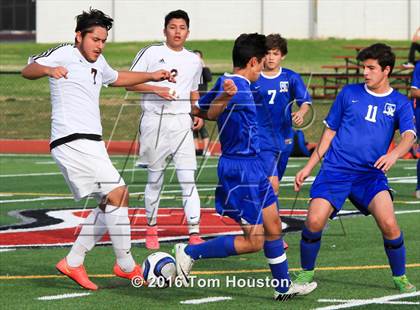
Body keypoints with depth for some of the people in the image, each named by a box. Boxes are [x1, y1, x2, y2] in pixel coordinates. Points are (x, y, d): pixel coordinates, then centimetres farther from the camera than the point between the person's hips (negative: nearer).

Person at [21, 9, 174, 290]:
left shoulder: (98, 62, 19)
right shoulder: (65, 54, -6)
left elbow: (116, 78, 41)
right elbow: (28, 70, -19)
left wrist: (152, 76, 33)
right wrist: (49, 69, -39)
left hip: (91, 145, 10)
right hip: (73, 141, -10)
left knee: (110, 203, 15)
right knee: (118, 194, -15)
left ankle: (73, 263, 17)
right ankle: (126, 266, -8)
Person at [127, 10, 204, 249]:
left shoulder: (194, 61, 13)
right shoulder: (151, 53, 0)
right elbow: (129, 83, -2)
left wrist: (198, 114, 9)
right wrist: (156, 89, -14)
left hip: (182, 122, 2)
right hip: (154, 121, -2)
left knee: (188, 179, -9)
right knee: (155, 180, 7)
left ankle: (194, 234, -11)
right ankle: (152, 229, 23)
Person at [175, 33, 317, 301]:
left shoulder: (229, 83, 8)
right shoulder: (238, 86, -20)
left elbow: (199, 110, 21)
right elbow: (212, 113, -37)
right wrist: (226, 96, -58)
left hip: (251, 167, 11)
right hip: (240, 169, -11)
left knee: (273, 227, 17)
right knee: (253, 242, -7)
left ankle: (284, 287, 26)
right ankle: (189, 253, -2)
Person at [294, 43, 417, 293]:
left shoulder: (399, 103, 6)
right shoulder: (349, 93, 9)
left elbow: (409, 135, -10)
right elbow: (330, 131, 16)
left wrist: (394, 154, -33)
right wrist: (309, 167, 13)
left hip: (371, 174, -1)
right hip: (335, 170, 1)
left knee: (389, 224, -20)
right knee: (314, 221, -18)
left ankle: (400, 277, 2)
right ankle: (306, 273, 7)